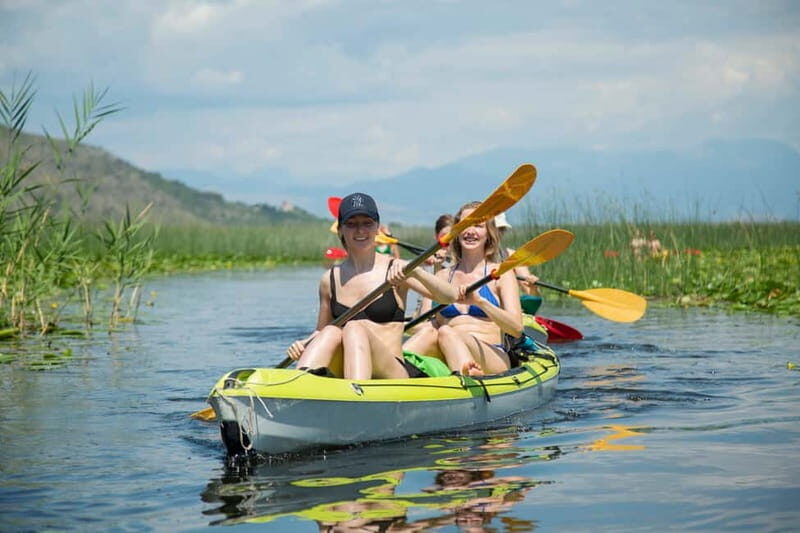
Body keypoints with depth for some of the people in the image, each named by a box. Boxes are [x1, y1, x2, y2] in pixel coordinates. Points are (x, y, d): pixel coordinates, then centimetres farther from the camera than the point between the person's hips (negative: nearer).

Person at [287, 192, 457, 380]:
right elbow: (321, 331, 24)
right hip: (342, 376, 3)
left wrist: (415, 272, -26)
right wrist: (302, 345, 2)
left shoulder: (396, 270, 3)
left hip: (392, 372, -3)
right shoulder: (330, 280, 13)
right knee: (331, 333, -25)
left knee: (355, 329, -29)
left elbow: (450, 296, -9)